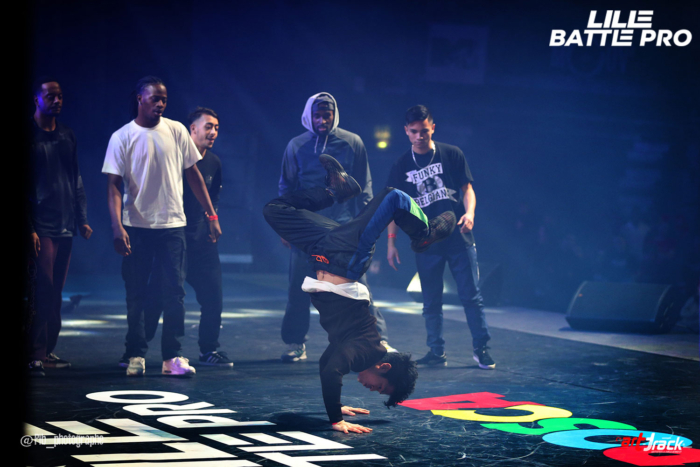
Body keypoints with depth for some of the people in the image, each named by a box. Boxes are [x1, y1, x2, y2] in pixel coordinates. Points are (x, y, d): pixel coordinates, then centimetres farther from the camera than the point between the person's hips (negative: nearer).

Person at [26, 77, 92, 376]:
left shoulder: (67, 136, 16)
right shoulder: (31, 135, -4)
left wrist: (82, 218, 15)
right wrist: (29, 228, -14)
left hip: (65, 227, 6)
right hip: (40, 226, -6)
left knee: (55, 291, 8)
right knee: (42, 289, -11)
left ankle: (47, 350, 13)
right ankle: (35, 355, -9)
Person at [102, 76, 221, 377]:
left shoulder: (176, 131, 4)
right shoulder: (122, 138, -2)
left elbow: (193, 174, 10)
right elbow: (113, 185, -6)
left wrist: (211, 215, 7)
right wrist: (117, 227, -17)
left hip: (172, 224, 1)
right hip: (136, 227, -1)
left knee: (174, 292, -2)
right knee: (136, 294, 4)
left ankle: (172, 357, 2)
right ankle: (136, 355, 14)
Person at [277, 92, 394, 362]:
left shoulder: (352, 143, 3)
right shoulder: (296, 146, 7)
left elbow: (364, 187, 5)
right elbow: (286, 187, 13)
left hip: (343, 228, -2)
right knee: (298, 290, 5)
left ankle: (379, 341, -5)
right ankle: (295, 344, 17)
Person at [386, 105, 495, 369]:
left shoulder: (452, 155, 3)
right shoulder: (402, 166, 6)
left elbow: (467, 189, 4)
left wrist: (469, 213, -17)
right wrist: (391, 243, 5)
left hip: (458, 238, -2)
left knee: (471, 295, -3)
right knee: (431, 301, 6)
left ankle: (481, 348, 4)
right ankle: (437, 352, 14)